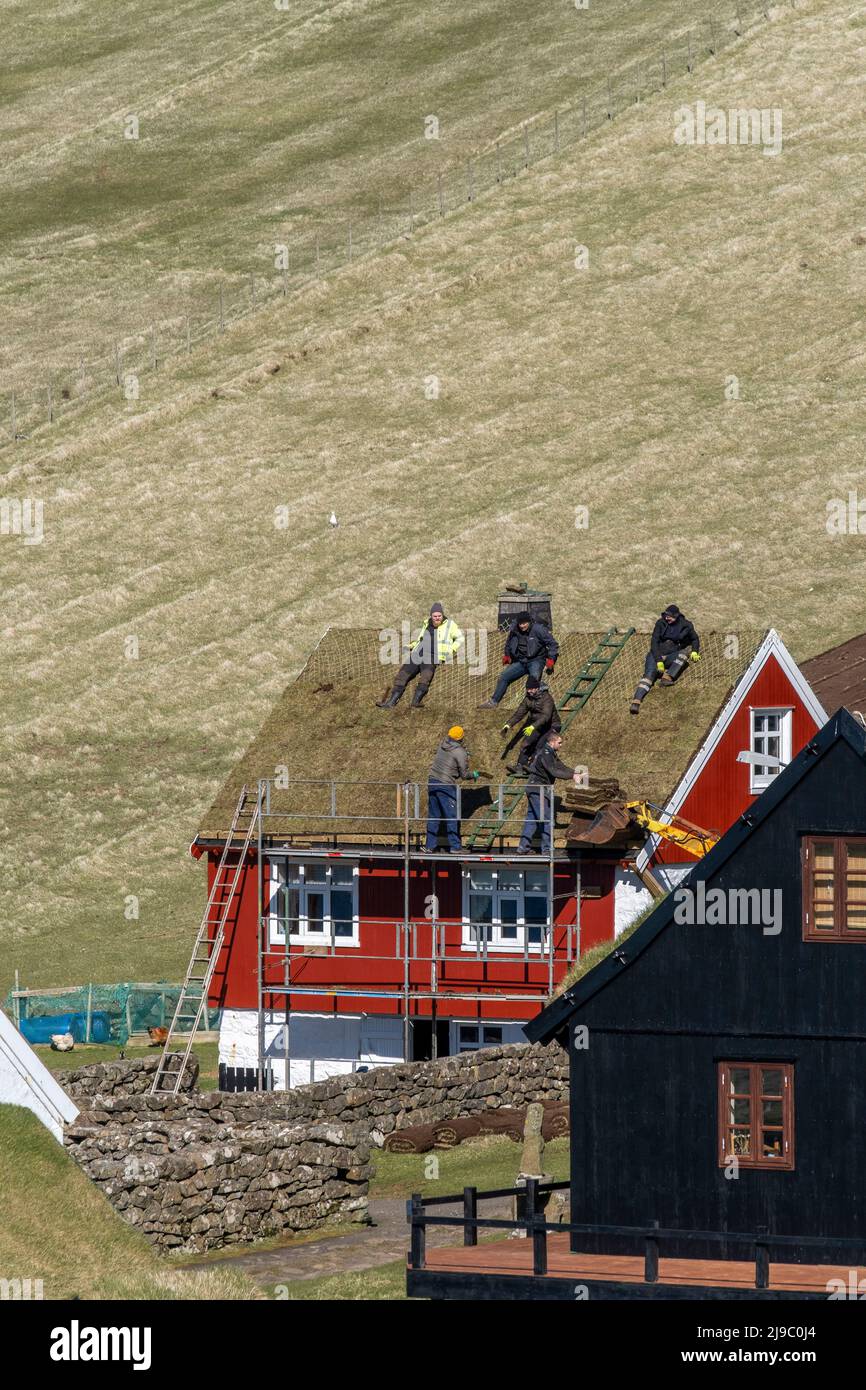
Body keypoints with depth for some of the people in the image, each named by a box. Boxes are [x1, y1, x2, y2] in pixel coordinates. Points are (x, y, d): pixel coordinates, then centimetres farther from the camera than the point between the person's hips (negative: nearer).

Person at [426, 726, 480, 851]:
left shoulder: (443, 744, 6)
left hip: (432, 781, 7)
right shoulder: (460, 752, -12)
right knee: (452, 817, 1)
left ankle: (430, 846, 13)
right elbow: (464, 774, -8)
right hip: (446, 785, -7)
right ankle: (455, 847, 2)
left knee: (433, 816, 12)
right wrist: (473, 775, 14)